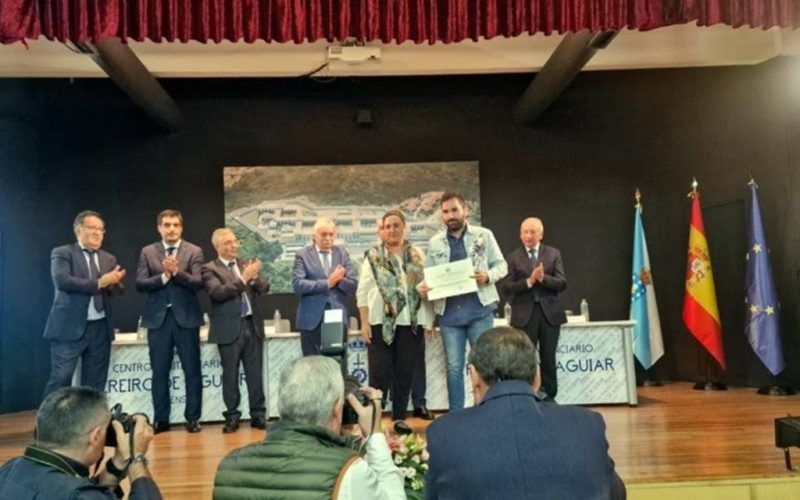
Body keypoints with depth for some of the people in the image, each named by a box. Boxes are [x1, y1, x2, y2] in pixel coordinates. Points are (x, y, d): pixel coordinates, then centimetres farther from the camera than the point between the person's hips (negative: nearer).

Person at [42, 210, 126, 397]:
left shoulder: (109, 259, 16)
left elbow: (117, 290, 9)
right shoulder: (62, 253, 0)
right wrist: (99, 283, -17)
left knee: (95, 383, 9)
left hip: (100, 328, 5)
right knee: (60, 379, -5)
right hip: (70, 328, -5)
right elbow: (62, 281, -17)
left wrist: (113, 282, -15)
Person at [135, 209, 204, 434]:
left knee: (192, 370, 3)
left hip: (186, 317, -1)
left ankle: (192, 418, 12)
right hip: (158, 317, 1)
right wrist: (164, 276, -16)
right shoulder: (147, 252, 7)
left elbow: (198, 283, -8)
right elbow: (140, 284, -2)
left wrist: (176, 272, -21)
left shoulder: (194, 251, 2)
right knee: (159, 371, 7)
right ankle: (161, 419, 17)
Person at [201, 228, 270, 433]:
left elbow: (265, 288, 5)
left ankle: (258, 415, 16)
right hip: (230, 328, -4)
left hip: (252, 325, 4)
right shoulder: (210, 269, -2)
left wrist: (254, 277, -15)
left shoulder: (246, 264, 12)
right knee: (230, 375, 5)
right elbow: (218, 292, -18)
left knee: (255, 374, 8)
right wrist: (243, 278, -21)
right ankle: (232, 417, 15)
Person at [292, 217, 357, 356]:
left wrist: (339, 280, -14)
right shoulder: (303, 254, 2)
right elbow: (297, 285, -11)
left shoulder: (342, 254, 11)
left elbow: (353, 286, 6)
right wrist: (327, 283, -15)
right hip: (312, 320, -2)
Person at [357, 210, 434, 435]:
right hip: (381, 322, -2)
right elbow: (362, 292, -1)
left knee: (405, 373, 8)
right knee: (380, 373, 1)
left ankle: (400, 417, 20)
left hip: (411, 323, 2)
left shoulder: (418, 255, 8)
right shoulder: (373, 256, 2)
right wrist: (364, 323, -8)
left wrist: (429, 322, 2)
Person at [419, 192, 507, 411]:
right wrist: (423, 287, -12)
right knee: (454, 367, 8)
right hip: (449, 312, 2)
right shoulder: (435, 243, 9)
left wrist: (488, 276, -17)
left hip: (480, 309, -2)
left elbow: (501, 265, 4)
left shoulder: (484, 235, 4)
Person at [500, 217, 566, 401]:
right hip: (525, 313, -1)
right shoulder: (512, 257, 3)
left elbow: (562, 283, -1)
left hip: (549, 312, 1)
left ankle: (550, 396, 19)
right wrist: (529, 281, -18)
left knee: (548, 358, 8)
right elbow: (506, 288, -6)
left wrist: (543, 278, -18)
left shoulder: (554, 254, 7)